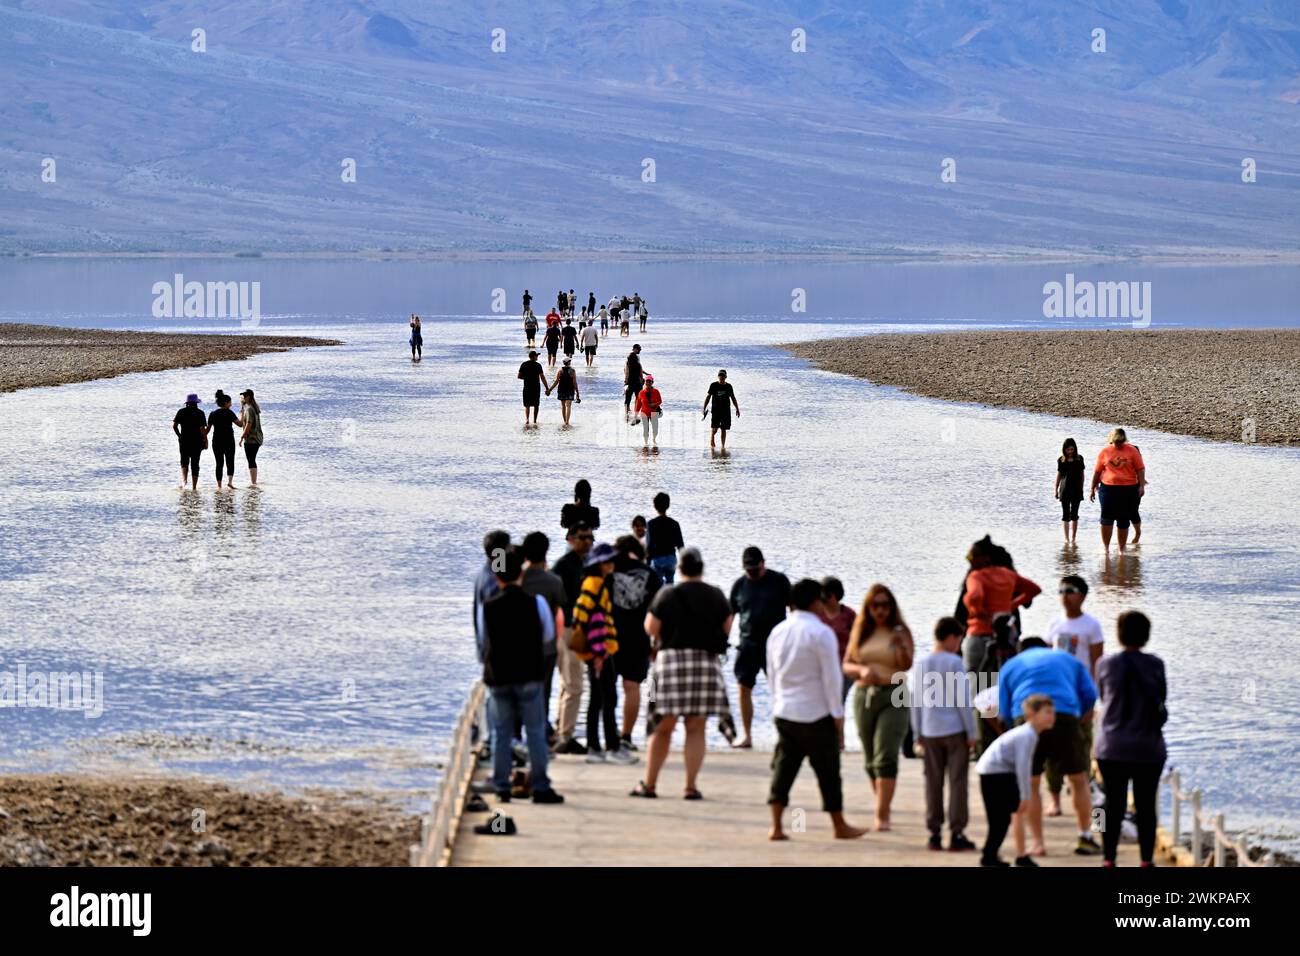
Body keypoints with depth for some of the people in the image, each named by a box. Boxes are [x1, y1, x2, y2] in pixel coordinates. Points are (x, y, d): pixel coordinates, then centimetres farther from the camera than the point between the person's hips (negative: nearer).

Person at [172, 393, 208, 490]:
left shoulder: (181, 412, 2)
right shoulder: (200, 413, -5)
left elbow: (174, 426, -4)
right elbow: (202, 429, -12)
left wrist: (179, 436, 8)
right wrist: (205, 440, -4)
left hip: (184, 441, 1)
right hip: (197, 442, -1)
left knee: (184, 462, 10)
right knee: (195, 464, 7)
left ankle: (184, 479, -18)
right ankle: (194, 487, 9)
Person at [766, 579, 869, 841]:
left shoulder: (777, 632, 7)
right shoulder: (821, 633, -14)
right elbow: (831, 677, -13)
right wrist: (837, 712, -7)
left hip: (784, 712, 6)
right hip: (816, 714, -6)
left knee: (783, 768, 6)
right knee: (828, 771, 5)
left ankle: (776, 826, -1)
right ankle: (839, 826, 14)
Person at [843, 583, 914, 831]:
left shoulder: (900, 632, -1)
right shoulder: (860, 632, 10)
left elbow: (908, 665, -13)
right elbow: (846, 664, 8)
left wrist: (901, 648, -32)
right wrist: (862, 670, -12)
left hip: (893, 698, -4)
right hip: (864, 696, 4)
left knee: (885, 757, -13)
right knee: (871, 760, 11)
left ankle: (882, 815, -16)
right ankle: (884, 806, 26)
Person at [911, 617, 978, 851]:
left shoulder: (921, 663, 6)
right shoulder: (955, 662, -8)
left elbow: (915, 701, 8)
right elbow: (963, 700, -9)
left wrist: (917, 735, 14)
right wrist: (972, 733, -2)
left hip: (929, 733, 4)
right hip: (955, 731, -4)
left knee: (933, 783, 8)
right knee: (957, 781, 0)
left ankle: (934, 833, 7)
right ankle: (956, 833, -1)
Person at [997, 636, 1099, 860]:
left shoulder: (1010, 665, 25)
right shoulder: (1068, 659, 27)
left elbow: (1004, 710, 18)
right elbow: (1090, 694, 16)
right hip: (1065, 717, 0)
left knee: (1030, 784, 10)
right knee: (1078, 779, 14)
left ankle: (1037, 843, 5)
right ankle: (1085, 837, 14)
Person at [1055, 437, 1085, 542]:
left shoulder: (1079, 459, 1)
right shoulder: (1061, 460, 0)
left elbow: (1081, 474, 7)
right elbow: (1059, 475, 6)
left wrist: (1081, 488, 6)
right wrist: (1056, 490, 6)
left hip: (1076, 490, 0)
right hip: (1065, 490, 0)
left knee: (1074, 515, 3)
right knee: (1065, 515, 2)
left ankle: (1073, 538, 9)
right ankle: (1067, 539, 6)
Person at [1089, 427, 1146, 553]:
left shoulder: (1132, 451, 4)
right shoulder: (1104, 452, 7)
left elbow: (1140, 469, 4)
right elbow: (1097, 471, 13)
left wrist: (1142, 485, -7)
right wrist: (1092, 489, 14)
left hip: (1128, 489, 0)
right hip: (1108, 488, 0)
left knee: (1123, 521, 4)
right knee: (1106, 518, -11)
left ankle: (1121, 549, 14)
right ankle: (1106, 547, -2)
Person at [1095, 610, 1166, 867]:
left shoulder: (1106, 664, -6)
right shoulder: (1155, 665, -8)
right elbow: (1161, 699, 1)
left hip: (1112, 747, 1)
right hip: (1148, 748, -1)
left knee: (1113, 806, 8)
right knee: (1146, 807, 7)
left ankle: (1109, 860, 10)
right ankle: (1146, 861, 8)